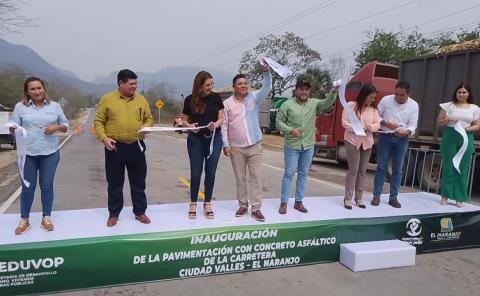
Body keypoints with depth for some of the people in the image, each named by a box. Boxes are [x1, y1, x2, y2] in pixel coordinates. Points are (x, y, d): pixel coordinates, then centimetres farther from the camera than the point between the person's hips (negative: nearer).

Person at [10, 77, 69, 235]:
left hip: (50, 153, 0)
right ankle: (24, 220, 21)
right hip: (27, 154, 0)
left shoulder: (55, 106, 5)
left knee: (47, 186, 7)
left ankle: (46, 218, 20)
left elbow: (65, 125, 9)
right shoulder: (20, 107, 2)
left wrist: (57, 127, -11)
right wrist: (13, 129, -19)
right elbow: (14, 128, 4)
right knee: (27, 187, 7)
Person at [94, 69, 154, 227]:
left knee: (138, 182, 9)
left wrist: (145, 128, -9)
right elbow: (98, 122, 0)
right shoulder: (107, 99, -1)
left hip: (136, 146, 2)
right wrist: (104, 138, -14)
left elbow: (149, 118, 12)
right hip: (115, 147, -2)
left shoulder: (141, 100, 6)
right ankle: (113, 214, 23)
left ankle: (140, 212, 23)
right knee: (115, 183, 9)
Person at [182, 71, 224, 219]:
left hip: (214, 139, 1)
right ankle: (193, 204, 21)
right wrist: (190, 126, -17)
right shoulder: (190, 99, -3)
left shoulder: (216, 97, -2)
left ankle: (207, 204, 20)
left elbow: (221, 118, 1)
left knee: (210, 173, 6)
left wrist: (215, 124, -20)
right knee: (196, 173, 5)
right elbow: (184, 120, 4)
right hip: (195, 140, -1)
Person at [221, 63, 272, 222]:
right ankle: (243, 205, 23)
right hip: (236, 148, 0)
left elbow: (267, 88, -13)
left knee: (256, 177, 1)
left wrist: (266, 71, -31)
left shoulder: (254, 98, 2)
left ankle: (256, 208, 8)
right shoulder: (227, 103, 0)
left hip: (254, 146, 1)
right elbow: (224, 125, -1)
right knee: (240, 178, 9)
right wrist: (226, 145, -7)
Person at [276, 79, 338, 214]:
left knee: (303, 174, 11)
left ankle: (298, 202, 23)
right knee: (289, 173, 1)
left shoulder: (314, 103, 5)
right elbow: (279, 122, -2)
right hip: (292, 146, -3)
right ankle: (283, 202, 12)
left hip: (308, 145, 4)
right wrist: (290, 130, -19)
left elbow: (327, 103, -12)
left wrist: (333, 92, -31)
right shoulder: (287, 104, -3)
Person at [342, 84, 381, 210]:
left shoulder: (373, 109, 8)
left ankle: (359, 198, 19)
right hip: (353, 141, -5)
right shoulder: (351, 105, -7)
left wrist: (370, 127, -17)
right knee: (353, 169, -6)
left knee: (363, 171, 9)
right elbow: (345, 123, -11)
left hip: (367, 142, 5)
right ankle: (348, 199, 4)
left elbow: (377, 124, 4)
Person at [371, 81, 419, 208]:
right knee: (381, 167, 2)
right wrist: (386, 123, -19)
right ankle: (376, 196, 11)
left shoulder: (414, 105, -2)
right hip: (385, 137, -1)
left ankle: (393, 198, 16)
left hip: (402, 139, 1)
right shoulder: (386, 100, -5)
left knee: (397, 169, 7)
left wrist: (406, 132, -26)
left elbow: (413, 125, -4)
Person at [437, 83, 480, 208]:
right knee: (448, 167, 1)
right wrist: (448, 120, -14)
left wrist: (467, 129, -10)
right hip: (449, 138, -1)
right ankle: (445, 196, 10)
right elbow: (439, 122, 5)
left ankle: (459, 198, 11)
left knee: (463, 169, 2)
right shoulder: (448, 106, 4)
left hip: (466, 139, 1)